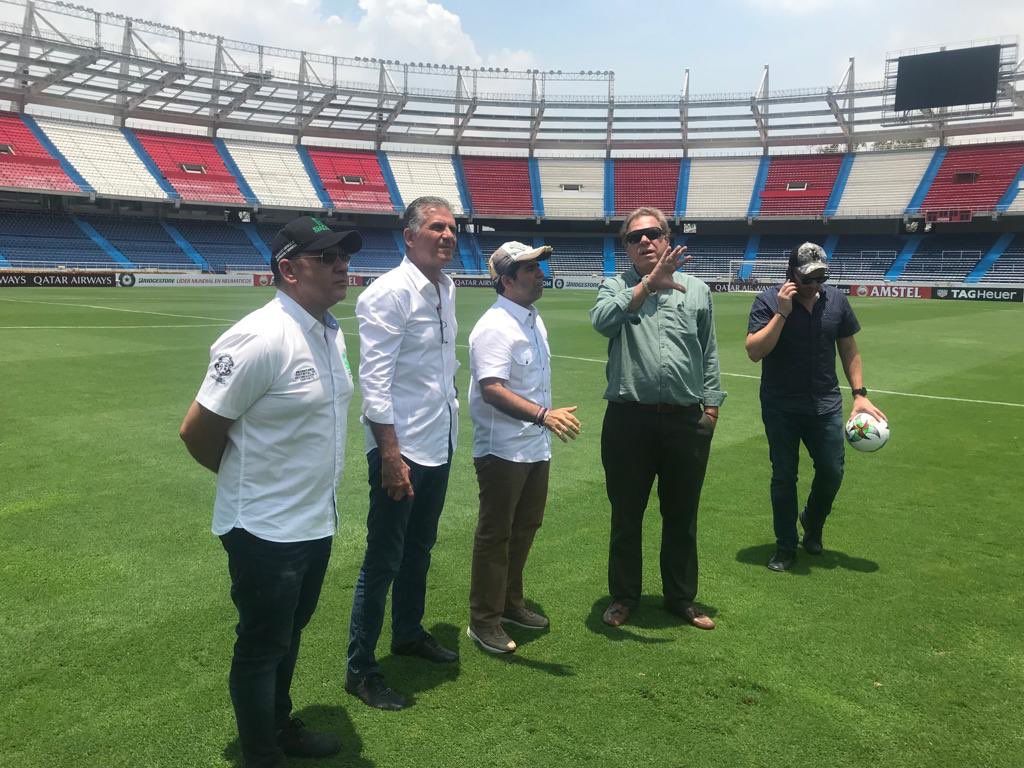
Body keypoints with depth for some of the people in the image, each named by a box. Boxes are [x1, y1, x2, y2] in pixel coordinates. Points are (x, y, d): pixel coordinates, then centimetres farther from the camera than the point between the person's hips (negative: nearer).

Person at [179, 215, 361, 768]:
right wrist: (247, 480, -1)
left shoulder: (331, 333, 2)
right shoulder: (262, 339, -25)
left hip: (316, 522, 8)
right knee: (261, 648, 10)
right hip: (266, 529, -8)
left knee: (288, 635, 25)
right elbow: (197, 431, -18)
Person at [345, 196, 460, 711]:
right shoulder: (390, 293, -17)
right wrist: (391, 455, -22)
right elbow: (374, 380, -20)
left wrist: (449, 425, 15)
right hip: (402, 450, -8)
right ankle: (360, 670, 19)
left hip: (440, 445, 8)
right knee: (383, 560, 3)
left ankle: (409, 634, 42)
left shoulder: (447, 289, 8)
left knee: (419, 549, 22)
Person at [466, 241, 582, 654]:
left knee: (525, 527, 19)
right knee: (495, 535, 2)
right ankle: (484, 620, 16)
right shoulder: (495, 327, -20)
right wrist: (543, 415, -41)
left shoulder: (535, 321, 11)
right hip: (503, 450, -9)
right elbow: (492, 389, -31)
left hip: (536, 447, 9)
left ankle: (510, 602, 36)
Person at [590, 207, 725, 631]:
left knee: (682, 516, 14)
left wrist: (711, 403, 8)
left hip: (686, 421, 2)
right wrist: (649, 284, -27)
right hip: (629, 419, -2)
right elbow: (602, 320, -20)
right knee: (626, 515, 11)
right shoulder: (616, 287, 4)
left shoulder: (696, 290, 10)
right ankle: (623, 597, 29)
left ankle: (682, 598, 32)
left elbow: (709, 354, 13)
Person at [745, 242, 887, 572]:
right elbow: (754, 351, -17)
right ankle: (786, 547, 20)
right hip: (780, 408, -3)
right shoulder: (769, 301, -9)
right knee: (784, 477, 5)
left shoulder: (836, 300, 1)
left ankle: (812, 524, 36)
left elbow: (849, 350, 9)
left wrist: (860, 394, 2)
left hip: (825, 405, 3)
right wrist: (782, 312, -22)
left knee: (832, 472, 5)